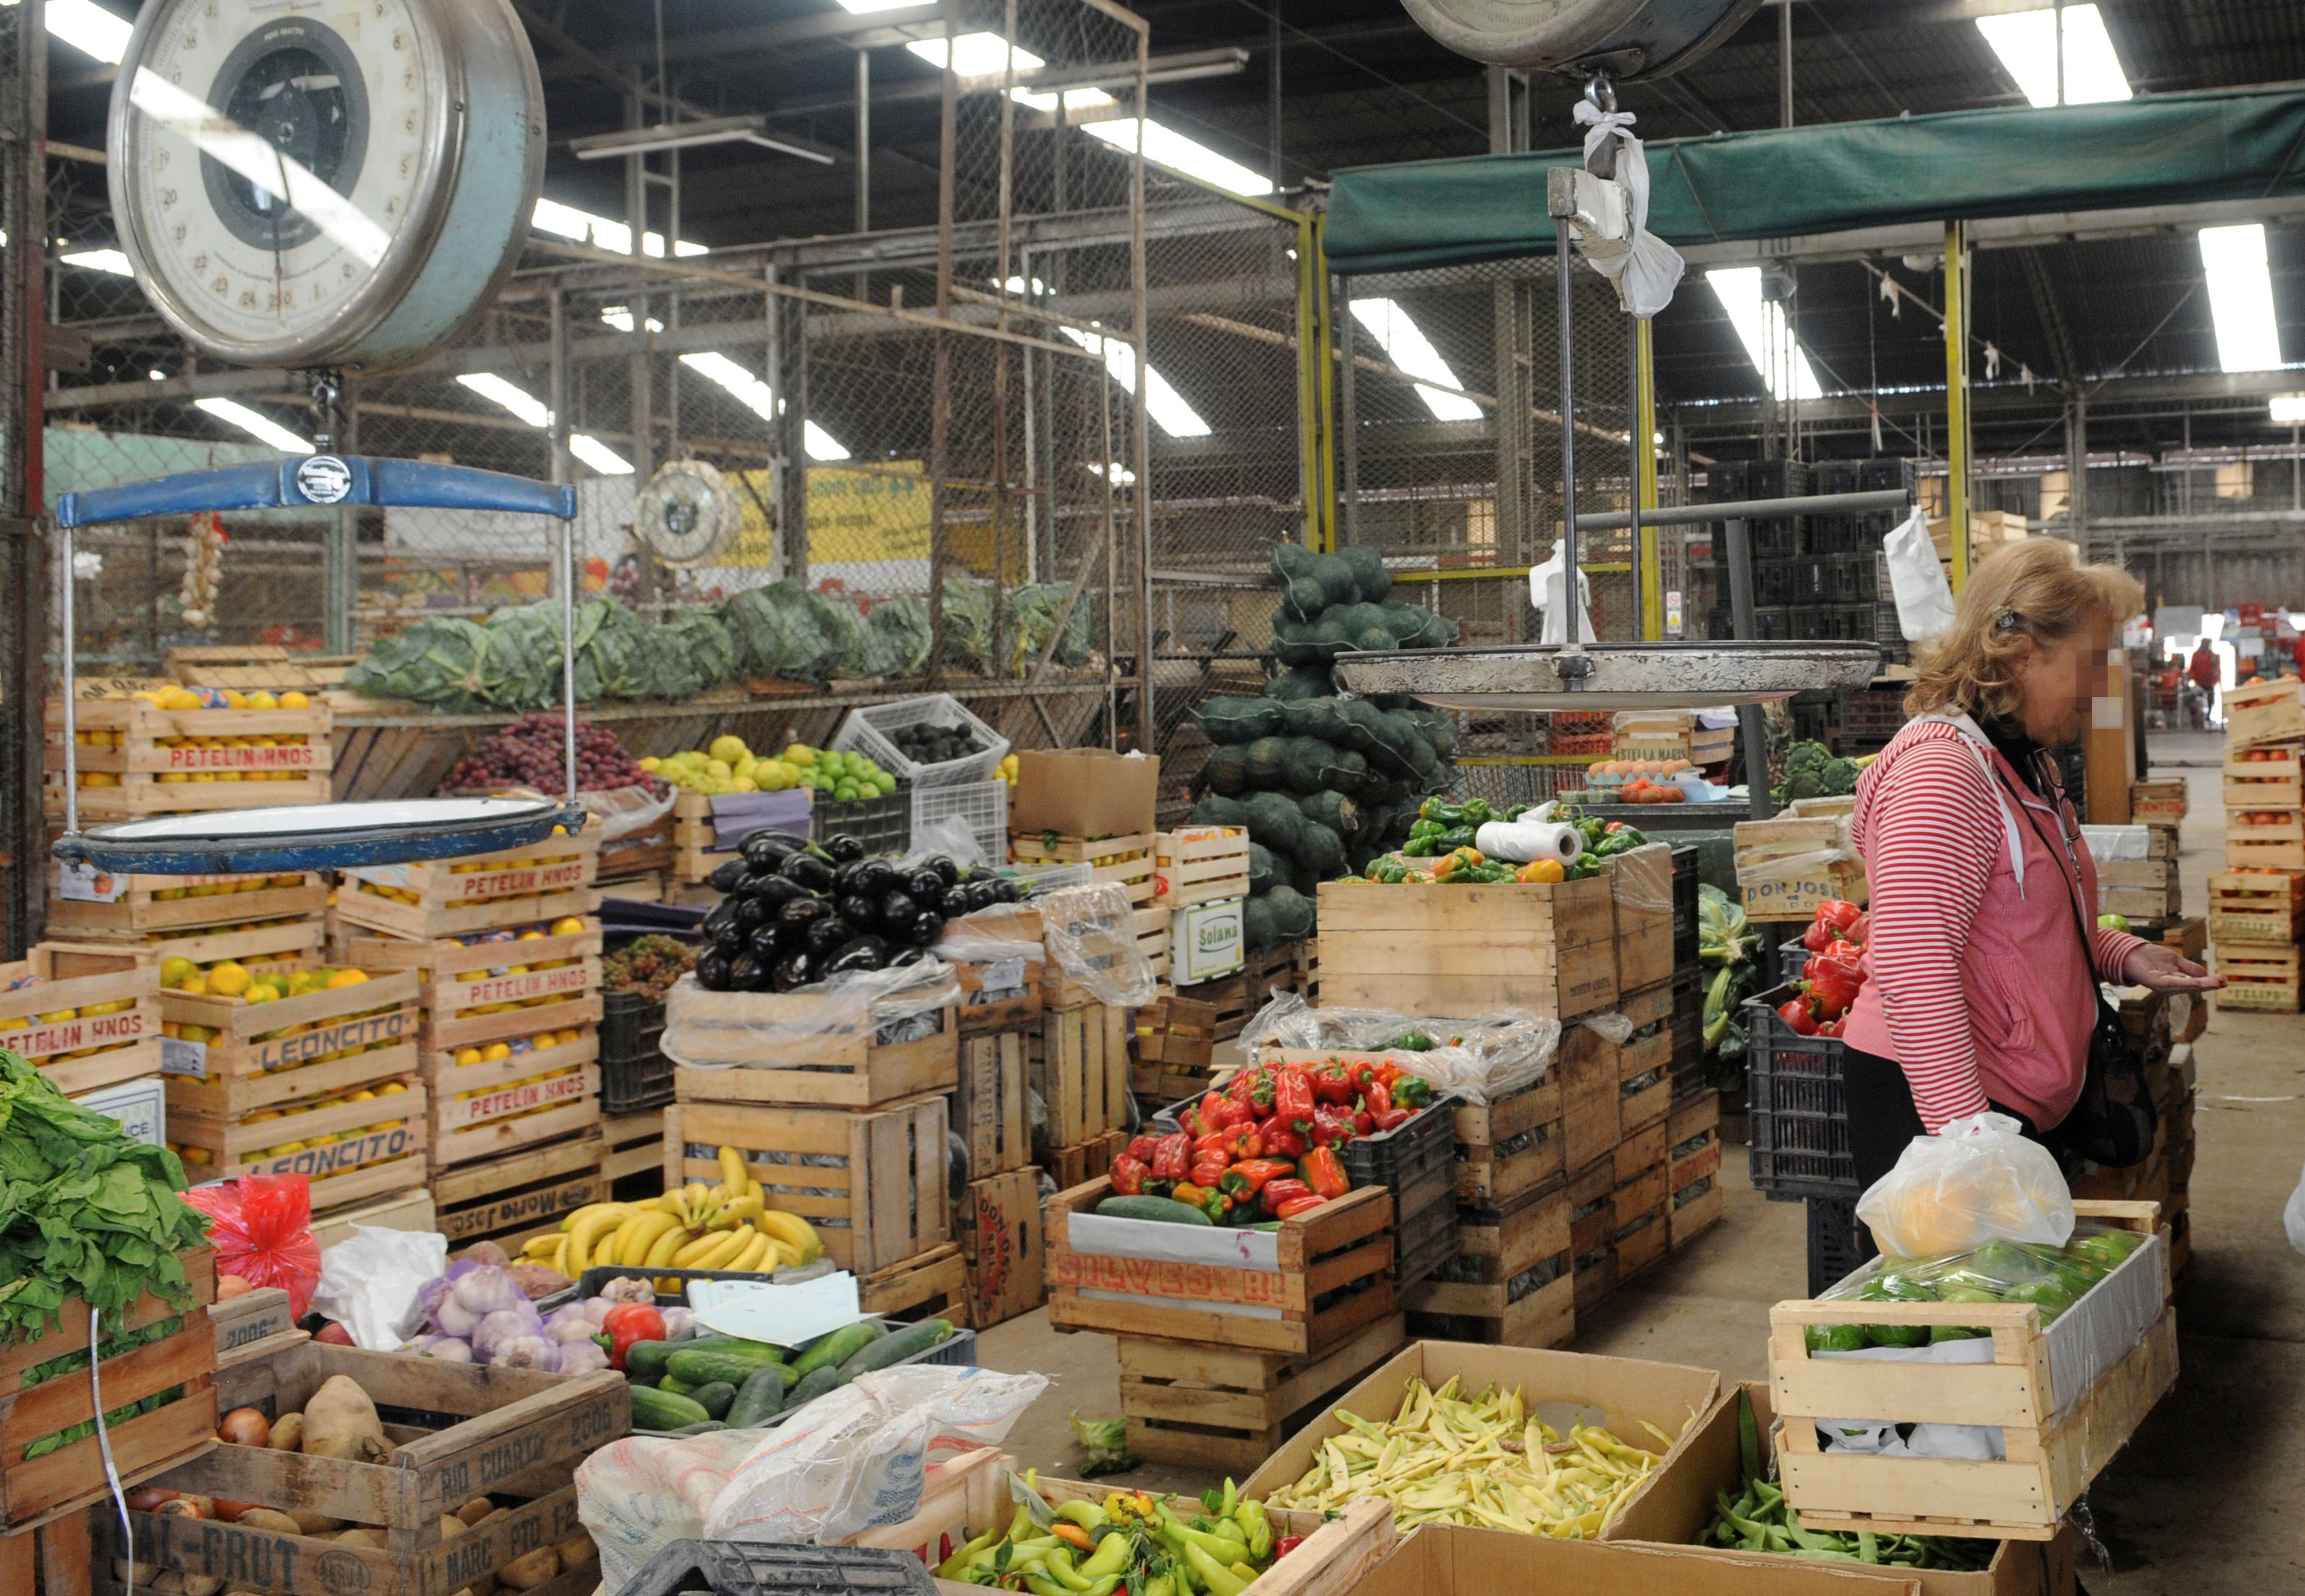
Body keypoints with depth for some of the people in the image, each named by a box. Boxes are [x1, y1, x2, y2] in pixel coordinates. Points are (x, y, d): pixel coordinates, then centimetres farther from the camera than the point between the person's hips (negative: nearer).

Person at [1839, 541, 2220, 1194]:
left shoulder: (2027, 765, 18)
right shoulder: (1941, 770, -17)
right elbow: (1913, 970, -25)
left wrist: (2123, 955, 11)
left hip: (2023, 1110, 10)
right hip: (1930, 1107, -10)